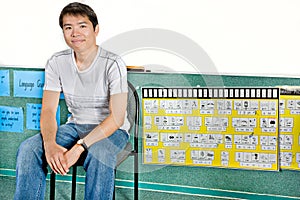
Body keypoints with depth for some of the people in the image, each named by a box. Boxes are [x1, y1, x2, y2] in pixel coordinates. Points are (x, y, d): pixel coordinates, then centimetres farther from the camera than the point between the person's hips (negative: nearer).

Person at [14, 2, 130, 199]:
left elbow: (117, 118, -20)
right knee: (28, 149, -20)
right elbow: (48, 110, -6)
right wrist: (50, 144, -28)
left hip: (111, 129, -4)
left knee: (99, 154, -39)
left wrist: (80, 146, -31)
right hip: (75, 126, 4)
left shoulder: (113, 64, -16)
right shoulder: (56, 63, -2)